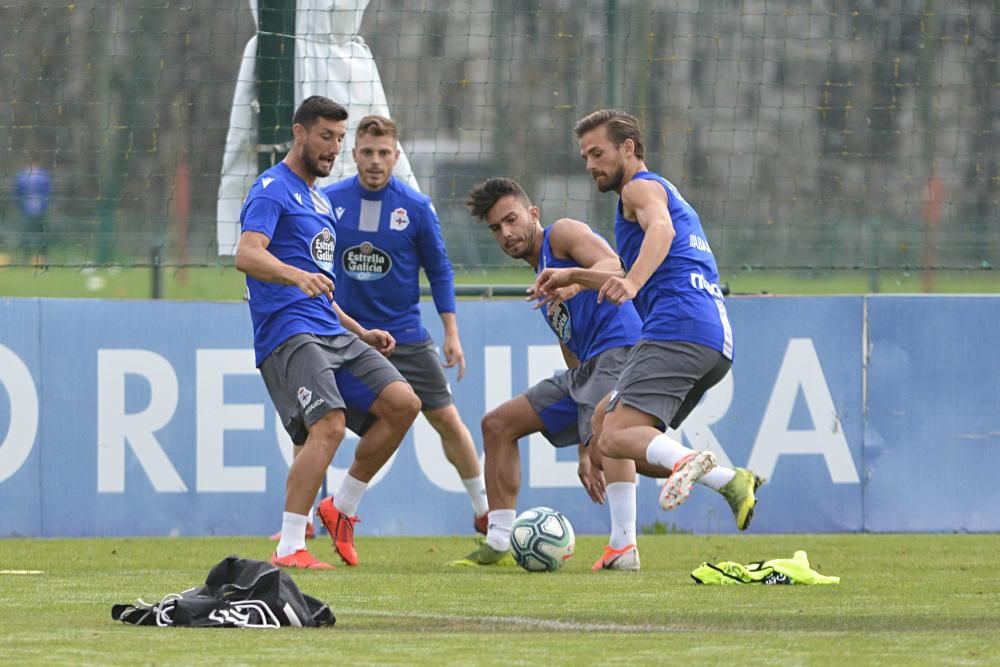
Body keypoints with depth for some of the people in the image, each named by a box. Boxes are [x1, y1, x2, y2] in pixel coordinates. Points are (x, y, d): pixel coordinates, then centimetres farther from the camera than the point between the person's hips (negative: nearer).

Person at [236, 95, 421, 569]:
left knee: (402, 405, -4)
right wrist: (298, 275, -39)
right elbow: (247, 254, -22)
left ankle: (343, 507, 9)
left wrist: (360, 333, 28)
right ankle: (288, 549, -22)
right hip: (287, 334, -9)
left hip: (331, 334, 9)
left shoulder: (319, 201, 24)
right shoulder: (272, 189, -5)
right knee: (329, 426, -25)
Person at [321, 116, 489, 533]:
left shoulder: (416, 207, -7)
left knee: (447, 420, 2)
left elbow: (439, 270, 2)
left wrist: (451, 333, -2)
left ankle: (484, 512, 16)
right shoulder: (329, 200, -5)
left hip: (405, 336, 0)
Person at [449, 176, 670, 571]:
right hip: (584, 371, 11)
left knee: (607, 430, -37)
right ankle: (497, 545, 14)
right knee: (498, 425, 15)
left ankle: (624, 548, -47)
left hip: (619, 346, -11)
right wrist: (584, 452, 24)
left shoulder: (563, 234, 3)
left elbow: (612, 265, -18)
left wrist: (574, 280, -42)